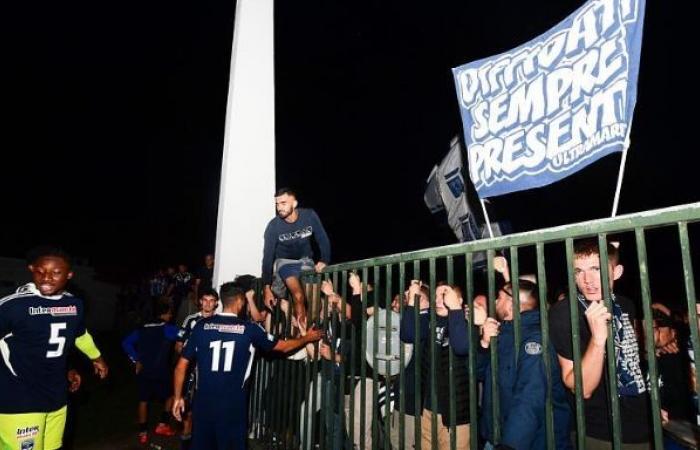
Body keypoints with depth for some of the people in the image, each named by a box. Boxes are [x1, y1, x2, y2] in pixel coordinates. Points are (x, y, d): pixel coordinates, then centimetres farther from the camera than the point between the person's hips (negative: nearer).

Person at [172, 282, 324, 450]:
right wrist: (308, 338, 24)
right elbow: (283, 346, 8)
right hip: (232, 404, -3)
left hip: (203, 402, 3)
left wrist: (178, 397, 14)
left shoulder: (202, 326, 0)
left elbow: (182, 365, 2)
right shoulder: (249, 329, -5)